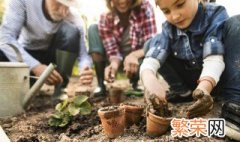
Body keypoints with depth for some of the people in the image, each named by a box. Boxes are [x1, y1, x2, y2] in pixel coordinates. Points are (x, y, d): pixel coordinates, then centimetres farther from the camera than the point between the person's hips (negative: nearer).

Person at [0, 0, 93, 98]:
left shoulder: (72, 17, -21)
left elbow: (83, 53, -22)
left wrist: (85, 70, -46)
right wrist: (35, 66, -44)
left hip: (53, 56, 1)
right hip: (25, 54, 0)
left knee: (71, 31, -28)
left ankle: (59, 90, -20)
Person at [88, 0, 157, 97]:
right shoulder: (106, 18, -18)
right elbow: (112, 50, -19)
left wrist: (134, 55, -46)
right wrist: (114, 63, -42)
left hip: (138, 57, -1)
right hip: (119, 59, 1)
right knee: (93, 29, -18)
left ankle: (135, 82, 2)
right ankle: (101, 85, -16)